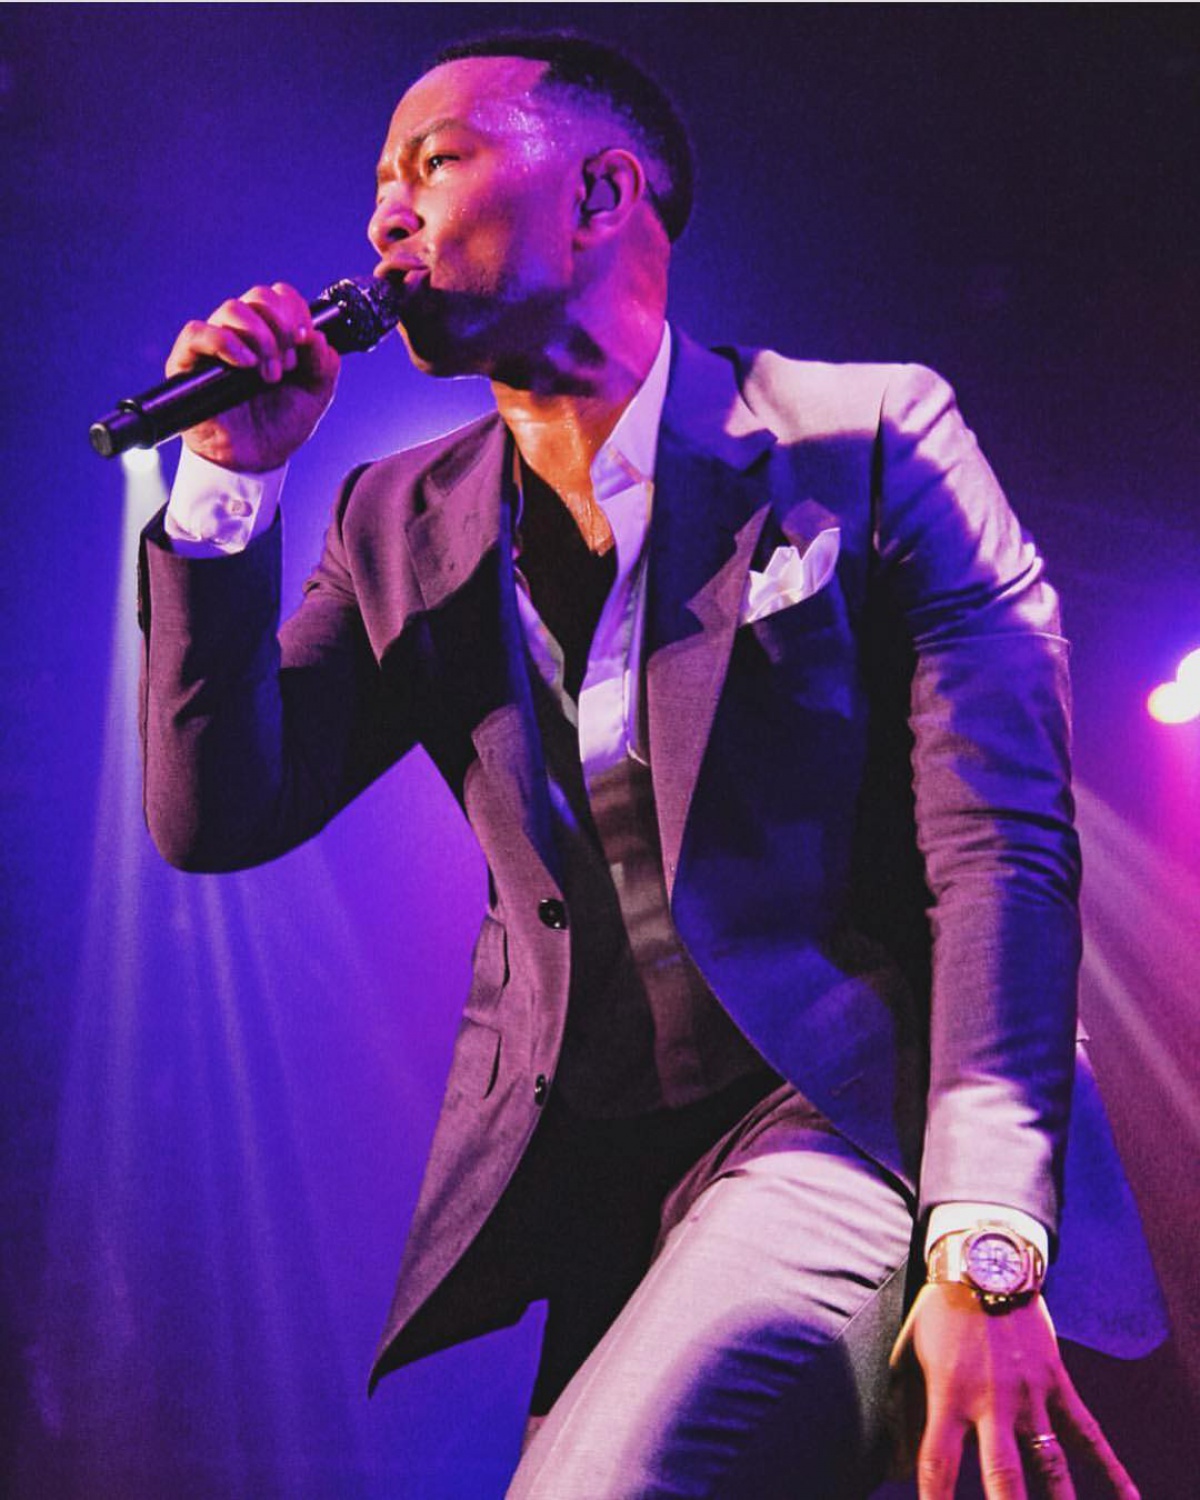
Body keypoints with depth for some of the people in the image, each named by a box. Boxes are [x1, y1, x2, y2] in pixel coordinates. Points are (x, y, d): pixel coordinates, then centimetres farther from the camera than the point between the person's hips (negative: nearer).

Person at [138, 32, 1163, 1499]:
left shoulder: (871, 441, -5)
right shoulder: (405, 526, 9)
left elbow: (1000, 850, -11)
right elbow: (218, 817, 3)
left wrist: (986, 1255, -21)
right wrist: (228, 481, -7)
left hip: (846, 1118, -6)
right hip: (583, 1183, 6)